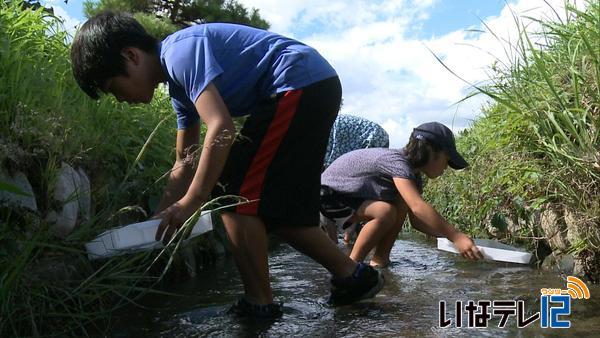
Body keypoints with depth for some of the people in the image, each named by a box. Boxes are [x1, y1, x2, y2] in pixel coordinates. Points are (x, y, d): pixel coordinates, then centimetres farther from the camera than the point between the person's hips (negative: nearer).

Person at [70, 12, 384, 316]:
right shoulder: (180, 82, 18)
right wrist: (160, 221, 22)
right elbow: (185, 163, 22)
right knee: (275, 208, 12)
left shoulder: (180, 51, -11)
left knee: (234, 196, -8)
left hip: (300, 85, -10)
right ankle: (352, 275, 19)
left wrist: (191, 201, -16)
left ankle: (259, 304, 2)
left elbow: (222, 129, -23)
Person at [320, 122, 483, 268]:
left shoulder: (414, 175, 1)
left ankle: (380, 258, 0)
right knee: (386, 212, -28)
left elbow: (417, 220, 2)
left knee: (402, 204, -6)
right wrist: (456, 236, -38)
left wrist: (452, 233, -9)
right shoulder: (396, 162, -29)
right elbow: (418, 207, -40)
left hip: (353, 194, 9)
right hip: (330, 194, -9)